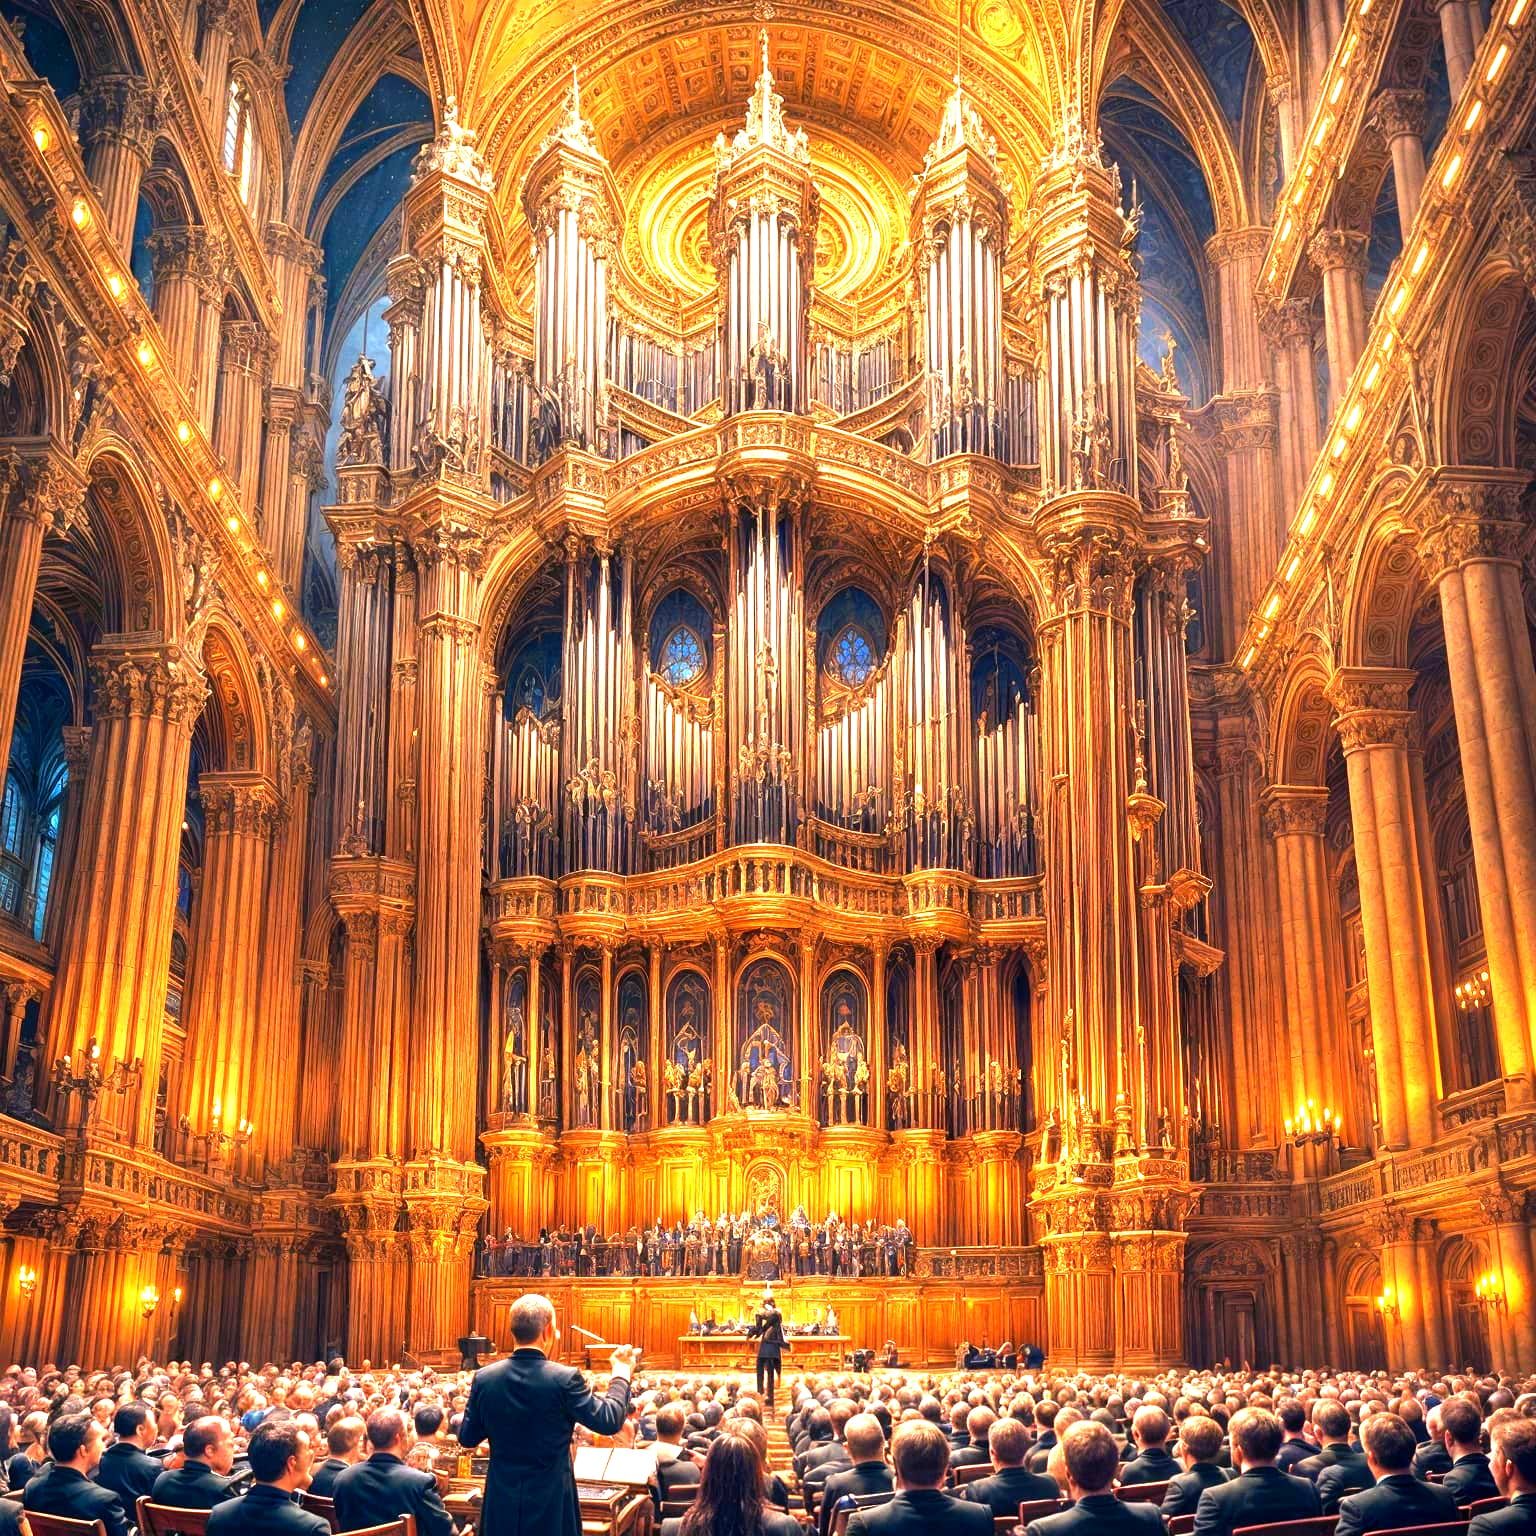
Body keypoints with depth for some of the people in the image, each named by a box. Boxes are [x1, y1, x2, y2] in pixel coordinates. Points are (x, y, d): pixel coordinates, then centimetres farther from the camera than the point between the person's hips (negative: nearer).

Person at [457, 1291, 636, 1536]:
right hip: (551, 1504, -3)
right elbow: (610, 1421, -9)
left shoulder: (484, 1378, -6)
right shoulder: (565, 1379, -17)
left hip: (501, 1502, 3)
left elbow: (467, 1439, 4)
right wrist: (621, 1372, 5)